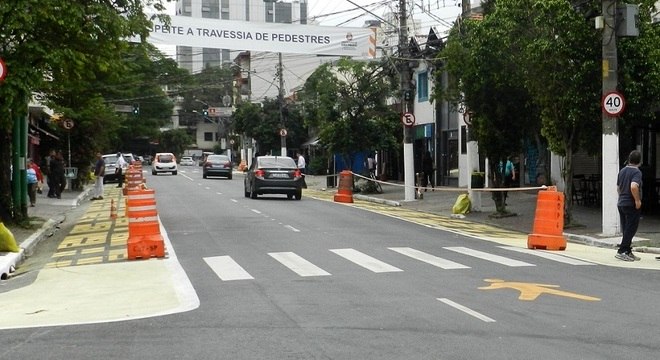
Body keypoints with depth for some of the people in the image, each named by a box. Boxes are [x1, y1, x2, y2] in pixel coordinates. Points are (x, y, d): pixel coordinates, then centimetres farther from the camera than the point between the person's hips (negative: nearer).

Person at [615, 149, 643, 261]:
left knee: (626, 230, 12)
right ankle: (622, 251, -7)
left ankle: (628, 252, 16)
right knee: (631, 229, -3)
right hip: (631, 205, -8)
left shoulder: (622, 171, 11)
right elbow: (633, 186, -29)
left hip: (621, 203, 8)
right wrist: (637, 200, -20)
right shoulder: (637, 172, -13)